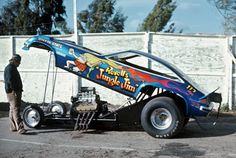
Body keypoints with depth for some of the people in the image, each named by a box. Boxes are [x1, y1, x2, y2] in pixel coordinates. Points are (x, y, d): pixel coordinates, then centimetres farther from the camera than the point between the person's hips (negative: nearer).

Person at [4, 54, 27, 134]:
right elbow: (10, 81, -21)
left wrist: (19, 90, 20)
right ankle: (20, 128, -20)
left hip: (16, 92, 11)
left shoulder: (13, 68, 21)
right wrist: (14, 90, -22)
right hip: (12, 92, -11)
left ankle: (13, 127, 21)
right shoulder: (9, 68, -12)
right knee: (15, 110, -15)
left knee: (13, 109, 14)